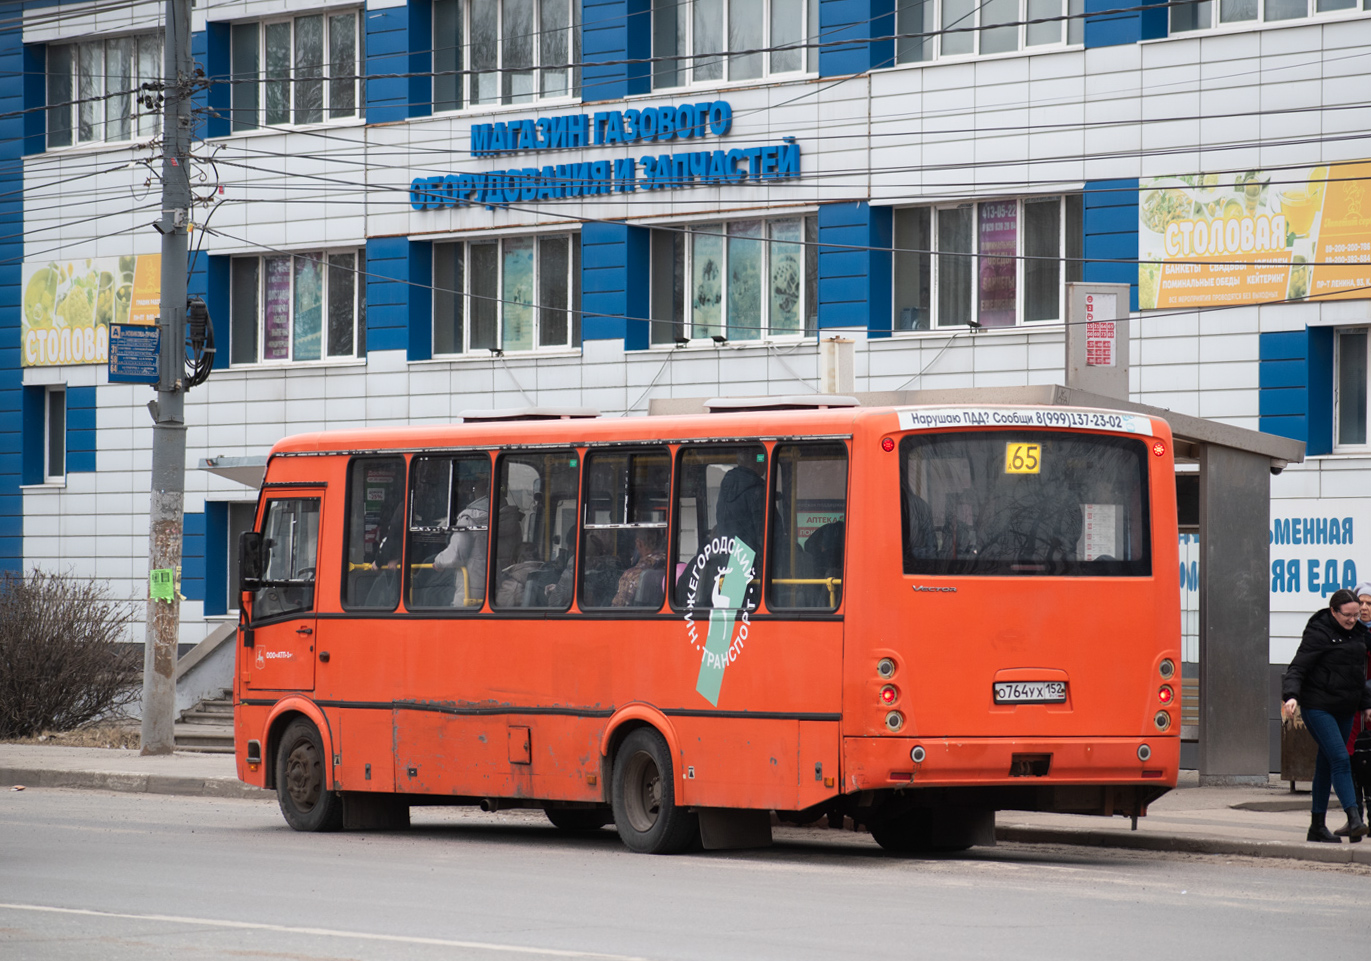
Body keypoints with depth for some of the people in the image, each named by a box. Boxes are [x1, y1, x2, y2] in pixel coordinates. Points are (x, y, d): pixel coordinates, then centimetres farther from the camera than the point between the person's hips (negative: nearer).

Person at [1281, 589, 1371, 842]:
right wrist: (1291, 695, -31)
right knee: (1340, 759, -17)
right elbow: (1297, 668, -16)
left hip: (1344, 710, 7)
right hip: (1318, 707, -7)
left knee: (1327, 764, 10)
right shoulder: (1318, 633, -11)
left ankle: (1317, 826, 15)